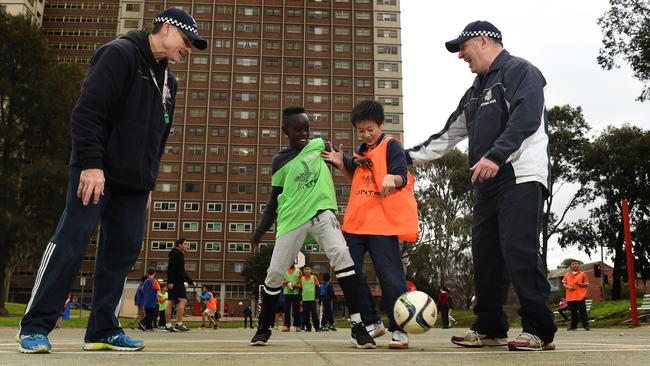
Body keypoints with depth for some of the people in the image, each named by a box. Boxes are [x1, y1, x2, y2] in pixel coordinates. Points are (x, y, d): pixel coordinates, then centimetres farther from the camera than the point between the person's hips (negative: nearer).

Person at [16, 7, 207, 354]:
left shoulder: (168, 80, 18)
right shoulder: (119, 53, -7)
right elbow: (87, 110, -17)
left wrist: (149, 181, 17)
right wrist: (91, 163, -22)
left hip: (134, 182, 8)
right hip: (96, 172, -8)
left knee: (123, 251, 4)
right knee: (69, 244, -7)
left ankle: (103, 330, 11)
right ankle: (35, 326, 2)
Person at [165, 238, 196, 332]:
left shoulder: (180, 255, 24)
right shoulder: (175, 253, -6)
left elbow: (182, 272, 29)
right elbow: (170, 268, -16)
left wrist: (191, 281, 27)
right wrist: (170, 281, -24)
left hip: (178, 281, 10)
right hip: (175, 282, -10)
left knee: (172, 302, 6)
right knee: (183, 300, -13)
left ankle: (168, 325, 5)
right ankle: (179, 324, -15)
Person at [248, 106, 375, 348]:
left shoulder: (318, 145, 8)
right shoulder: (280, 161, 7)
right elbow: (274, 200, 13)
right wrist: (260, 230, 7)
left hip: (321, 212, 0)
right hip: (292, 219, 0)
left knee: (341, 255, -24)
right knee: (275, 273, 1)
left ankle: (357, 325, -22)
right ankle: (264, 328, 24)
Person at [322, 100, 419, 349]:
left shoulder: (391, 145, 0)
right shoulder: (360, 152, 19)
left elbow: (402, 177, -10)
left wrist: (391, 178, -33)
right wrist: (342, 164, 13)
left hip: (383, 221, -7)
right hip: (356, 221, 7)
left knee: (390, 274, -8)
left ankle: (398, 329, 5)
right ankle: (372, 322, 15)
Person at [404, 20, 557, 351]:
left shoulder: (520, 71, 0)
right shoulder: (476, 90, 25)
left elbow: (526, 119, -16)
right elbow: (449, 134, 28)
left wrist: (496, 156, -28)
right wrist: (411, 156, 24)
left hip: (520, 178, -9)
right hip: (487, 183, 9)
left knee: (520, 252, -14)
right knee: (485, 255, 6)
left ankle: (540, 331, -6)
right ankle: (490, 328, 14)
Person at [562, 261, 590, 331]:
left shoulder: (582, 274, 5)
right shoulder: (567, 274, 14)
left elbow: (586, 285, 4)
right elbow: (563, 283, 14)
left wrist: (579, 284, -14)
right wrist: (568, 287, -6)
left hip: (580, 296, -3)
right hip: (570, 297, 3)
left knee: (582, 311, -6)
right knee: (573, 312, 9)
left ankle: (586, 325, -2)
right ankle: (573, 326, 15)